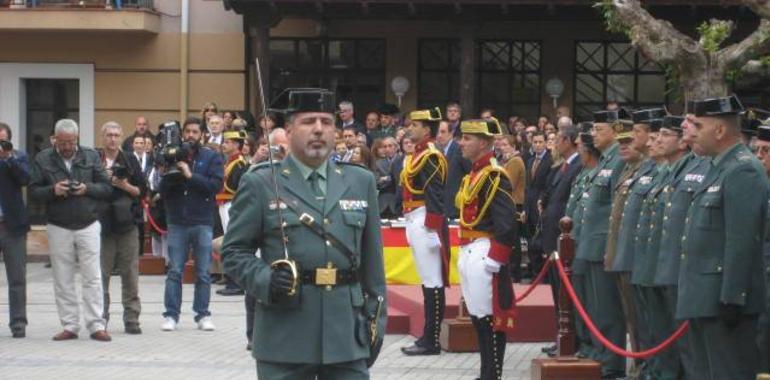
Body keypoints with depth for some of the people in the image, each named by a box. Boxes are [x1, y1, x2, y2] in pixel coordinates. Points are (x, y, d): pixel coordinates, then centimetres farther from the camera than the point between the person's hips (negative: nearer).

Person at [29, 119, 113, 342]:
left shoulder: (91, 156, 5)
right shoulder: (43, 159, 4)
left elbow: (107, 188, 4)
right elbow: (33, 191, 2)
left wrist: (87, 189, -14)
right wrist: (53, 190, -16)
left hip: (88, 225, -1)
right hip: (58, 228, 1)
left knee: (92, 278, -3)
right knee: (63, 281, 4)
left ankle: (96, 325, -1)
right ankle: (69, 326, 10)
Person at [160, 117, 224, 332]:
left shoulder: (211, 158, 4)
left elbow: (216, 185, -10)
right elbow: (163, 191, 5)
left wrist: (190, 176, -16)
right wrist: (168, 175, -14)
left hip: (203, 222, -1)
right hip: (177, 221, 1)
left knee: (203, 272, 3)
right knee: (174, 271, 1)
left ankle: (203, 315, 10)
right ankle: (171, 315, 5)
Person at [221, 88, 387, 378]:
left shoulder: (361, 183, 12)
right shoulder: (260, 185, 2)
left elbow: (372, 258, 13)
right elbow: (234, 251, 1)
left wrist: (376, 320, 9)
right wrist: (265, 280, -17)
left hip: (347, 332, 3)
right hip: (285, 333, -3)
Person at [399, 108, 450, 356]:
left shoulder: (430, 157, -14)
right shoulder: (419, 154, 16)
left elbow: (435, 198, -20)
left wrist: (431, 230, -23)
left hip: (424, 222, -10)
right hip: (416, 221, 10)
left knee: (432, 282, -6)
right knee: (428, 280, 13)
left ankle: (432, 341, -4)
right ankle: (429, 337, 18)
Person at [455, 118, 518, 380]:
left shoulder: (495, 176, -14)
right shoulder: (474, 174, 16)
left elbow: (506, 223, -21)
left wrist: (495, 259, -22)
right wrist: (464, 252, 18)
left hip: (484, 255, -10)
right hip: (468, 253, 10)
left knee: (491, 317, -5)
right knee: (477, 316, 13)